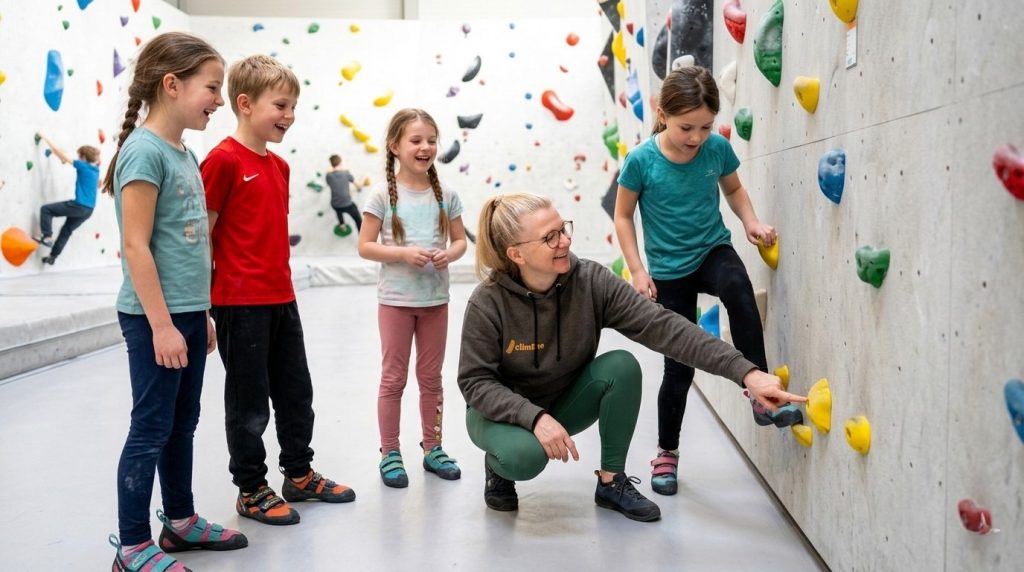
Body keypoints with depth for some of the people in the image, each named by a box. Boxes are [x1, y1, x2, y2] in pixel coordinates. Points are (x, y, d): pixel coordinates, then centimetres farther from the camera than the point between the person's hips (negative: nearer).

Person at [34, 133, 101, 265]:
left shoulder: (83, 166, -9)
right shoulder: (95, 170, 11)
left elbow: (58, 151, -7)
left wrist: (45, 138, 2)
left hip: (79, 206, -8)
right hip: (88, 210, 8)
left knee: (46, 209, 2)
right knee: (67, 230, 21)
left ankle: (47, 237, -4)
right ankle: (53, 256, 28)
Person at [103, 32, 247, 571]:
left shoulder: (184, 153, 11)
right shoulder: (144, 150, -15)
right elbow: (136, 246, -18)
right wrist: (161, 325, -19)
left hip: (188, 312, 9)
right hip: (156, 317, -9)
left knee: (182, 423, 17)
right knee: (152, 428, 0)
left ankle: (181, 520, 31)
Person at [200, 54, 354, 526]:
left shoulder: (279, 166, 11)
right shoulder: (224, 160, -13)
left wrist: (284, 285, 14)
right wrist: (206, 303, -13)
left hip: (281, 298, 8)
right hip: (241, 302, -8)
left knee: (296, 391, 17)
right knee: (249, 399, 4)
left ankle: (300, 475, 32)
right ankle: (250, 491, 19)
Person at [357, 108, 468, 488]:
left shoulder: (446, 195, 1)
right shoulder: (383, 195, -8)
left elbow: (461, 240, 7)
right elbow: (365, 246, -8)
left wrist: (449, 254, -15)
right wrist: (404, 253, -22)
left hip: (435, 298, 3)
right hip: (396, 299, -3)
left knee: (431, 377, 14)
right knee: (393, 378, 7)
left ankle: (432, 448, 27)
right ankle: (390, 453, 19)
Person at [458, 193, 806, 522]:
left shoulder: (591, 282, -20)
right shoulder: (488, 303, -25)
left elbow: (662, 326, -28)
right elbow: (476, 382, -20)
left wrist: (746, 372, -37)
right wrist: (536, 418, -36)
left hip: (563, 404, 3)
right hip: (502, 413, -3)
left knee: (622, 365, -25)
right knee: (524, 456, -36)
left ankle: (611, 482, -8)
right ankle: (499, 464, 4)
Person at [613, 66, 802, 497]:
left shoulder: (718, 148, -10)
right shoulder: (641, 160, -17)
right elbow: (623, 216, -5)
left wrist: (751, 222, -8)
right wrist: (638, 271, -11)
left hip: (713, 251, 1)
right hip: (669, 270, -1)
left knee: (738, 288, -36)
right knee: (679, 367, 2)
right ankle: (667, 450, 24)